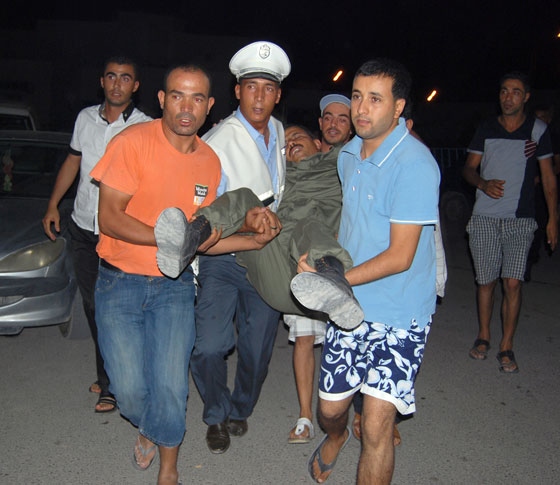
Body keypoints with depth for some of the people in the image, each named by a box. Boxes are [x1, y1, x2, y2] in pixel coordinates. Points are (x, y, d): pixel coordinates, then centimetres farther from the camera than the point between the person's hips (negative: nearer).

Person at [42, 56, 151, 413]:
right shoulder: (86, 118, 6)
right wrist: (53, 204, 15)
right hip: (83, 227, 5)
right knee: (93, 306, 14)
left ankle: (112, 385, 14)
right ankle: (109, 374, 31)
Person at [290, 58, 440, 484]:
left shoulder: (415, 165, -18)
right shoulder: (349, 154, 7)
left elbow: (400, 256, -19)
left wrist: (333, 282, -15)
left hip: (398, 317, -6)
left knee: (376, 426, -9)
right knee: (330, 409, 17)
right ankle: (337, 436, 52)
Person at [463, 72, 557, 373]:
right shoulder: (486, 130, 7)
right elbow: (468, 168, 9)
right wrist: (483, 183, -14)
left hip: (520, 221, -1)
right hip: (484, 218, 1)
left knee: (513, 282, -5)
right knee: (486, 281, 7)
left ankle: (506, 347, 7)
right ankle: (483, 336, 25)